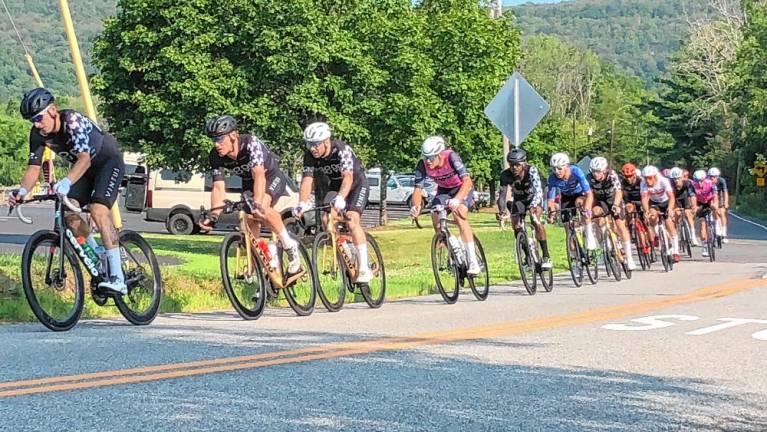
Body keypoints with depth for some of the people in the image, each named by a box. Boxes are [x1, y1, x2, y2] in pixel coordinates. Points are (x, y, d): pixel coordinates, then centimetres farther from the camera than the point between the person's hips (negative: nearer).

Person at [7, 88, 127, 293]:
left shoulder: (73, 121, -33)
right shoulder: (38, 134, -13)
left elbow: (84, 159, -44)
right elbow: (34, 168, -13)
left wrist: (66, 182, -60)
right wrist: (22, 191, -33)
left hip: (109, 162, -7)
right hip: (85, 168, 7)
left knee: (98, 210, -26)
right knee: (68, 211, -14)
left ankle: (117, 278, -31)